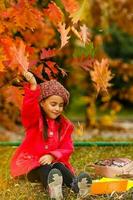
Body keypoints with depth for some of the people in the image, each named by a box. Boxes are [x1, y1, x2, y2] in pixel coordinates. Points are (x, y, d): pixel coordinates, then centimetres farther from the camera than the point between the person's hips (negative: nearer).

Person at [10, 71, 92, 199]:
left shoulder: (65, 125, 9)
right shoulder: (33, 119, 0)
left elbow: (67, 148, 3)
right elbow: (29, 108, -24)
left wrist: (52, 156, -19)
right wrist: (33, 86, -42)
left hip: (53, 161, 3)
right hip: (31, 163, -3)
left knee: (60, 167, -31)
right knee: (45, 169, -35)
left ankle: (75, 185, -62)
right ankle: (52, 188, -69)